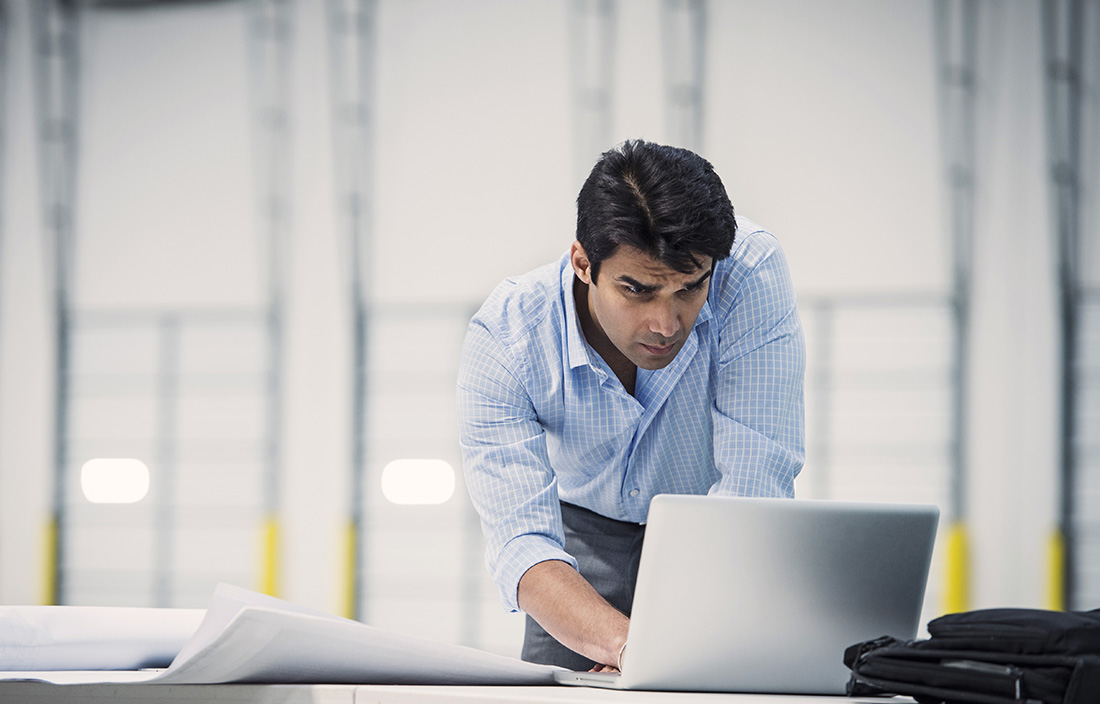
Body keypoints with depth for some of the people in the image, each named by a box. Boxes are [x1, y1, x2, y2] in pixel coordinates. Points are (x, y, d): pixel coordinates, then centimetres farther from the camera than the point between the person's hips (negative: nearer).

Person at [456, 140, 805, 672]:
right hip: (588, 537, 1)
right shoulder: (502, 340, -28)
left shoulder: (750, 273, -31)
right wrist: (624, 644, -52)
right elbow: (522, 542, -33)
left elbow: (753, 486, -31)